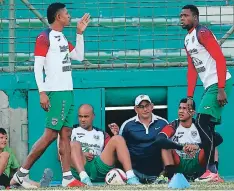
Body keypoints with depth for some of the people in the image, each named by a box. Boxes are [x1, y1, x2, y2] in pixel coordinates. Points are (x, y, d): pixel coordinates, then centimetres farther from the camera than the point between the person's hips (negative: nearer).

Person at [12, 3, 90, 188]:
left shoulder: (62, 38, 18)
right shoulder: (45, 37, -8)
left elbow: (79, 56, 23)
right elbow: (37, 67, -12)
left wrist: (80, 33, 16)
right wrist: (42, 92, -19)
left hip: (68, 91, 8)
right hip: (55, 92, -8)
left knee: (66, 134, 3)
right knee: (50, 134, -11)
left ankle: (67, 177, 0)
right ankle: (22, 173, -5)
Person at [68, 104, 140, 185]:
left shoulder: (101, 134, 27)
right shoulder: (72, 131, 20)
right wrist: (81, 154, -7)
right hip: (80, 167, -2)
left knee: (118, 138, -12)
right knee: (75, 144, -29)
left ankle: (130, 176, -31)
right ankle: (84, 177, -54)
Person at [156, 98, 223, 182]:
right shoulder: (173, 127, -3)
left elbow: (219, 138, -16)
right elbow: (160, 140, -23)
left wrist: (198, 146, -31)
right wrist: (181, 147, -33)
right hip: (178, 167, -1)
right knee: (165, 146, -20)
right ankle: (170, 175, -29)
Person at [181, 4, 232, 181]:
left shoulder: (202, 33, -12)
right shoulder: (188, 40, 18)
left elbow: (220, 59, -18)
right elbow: (192, 69, 23)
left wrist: (221, 89, -23)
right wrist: (190, 96, 18)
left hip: (219, 85, -10)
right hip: (209, 86, 10)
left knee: (202, 122, -15)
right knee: (207, 127, 7)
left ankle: (211, 170, -14)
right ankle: (213, 172, 9)